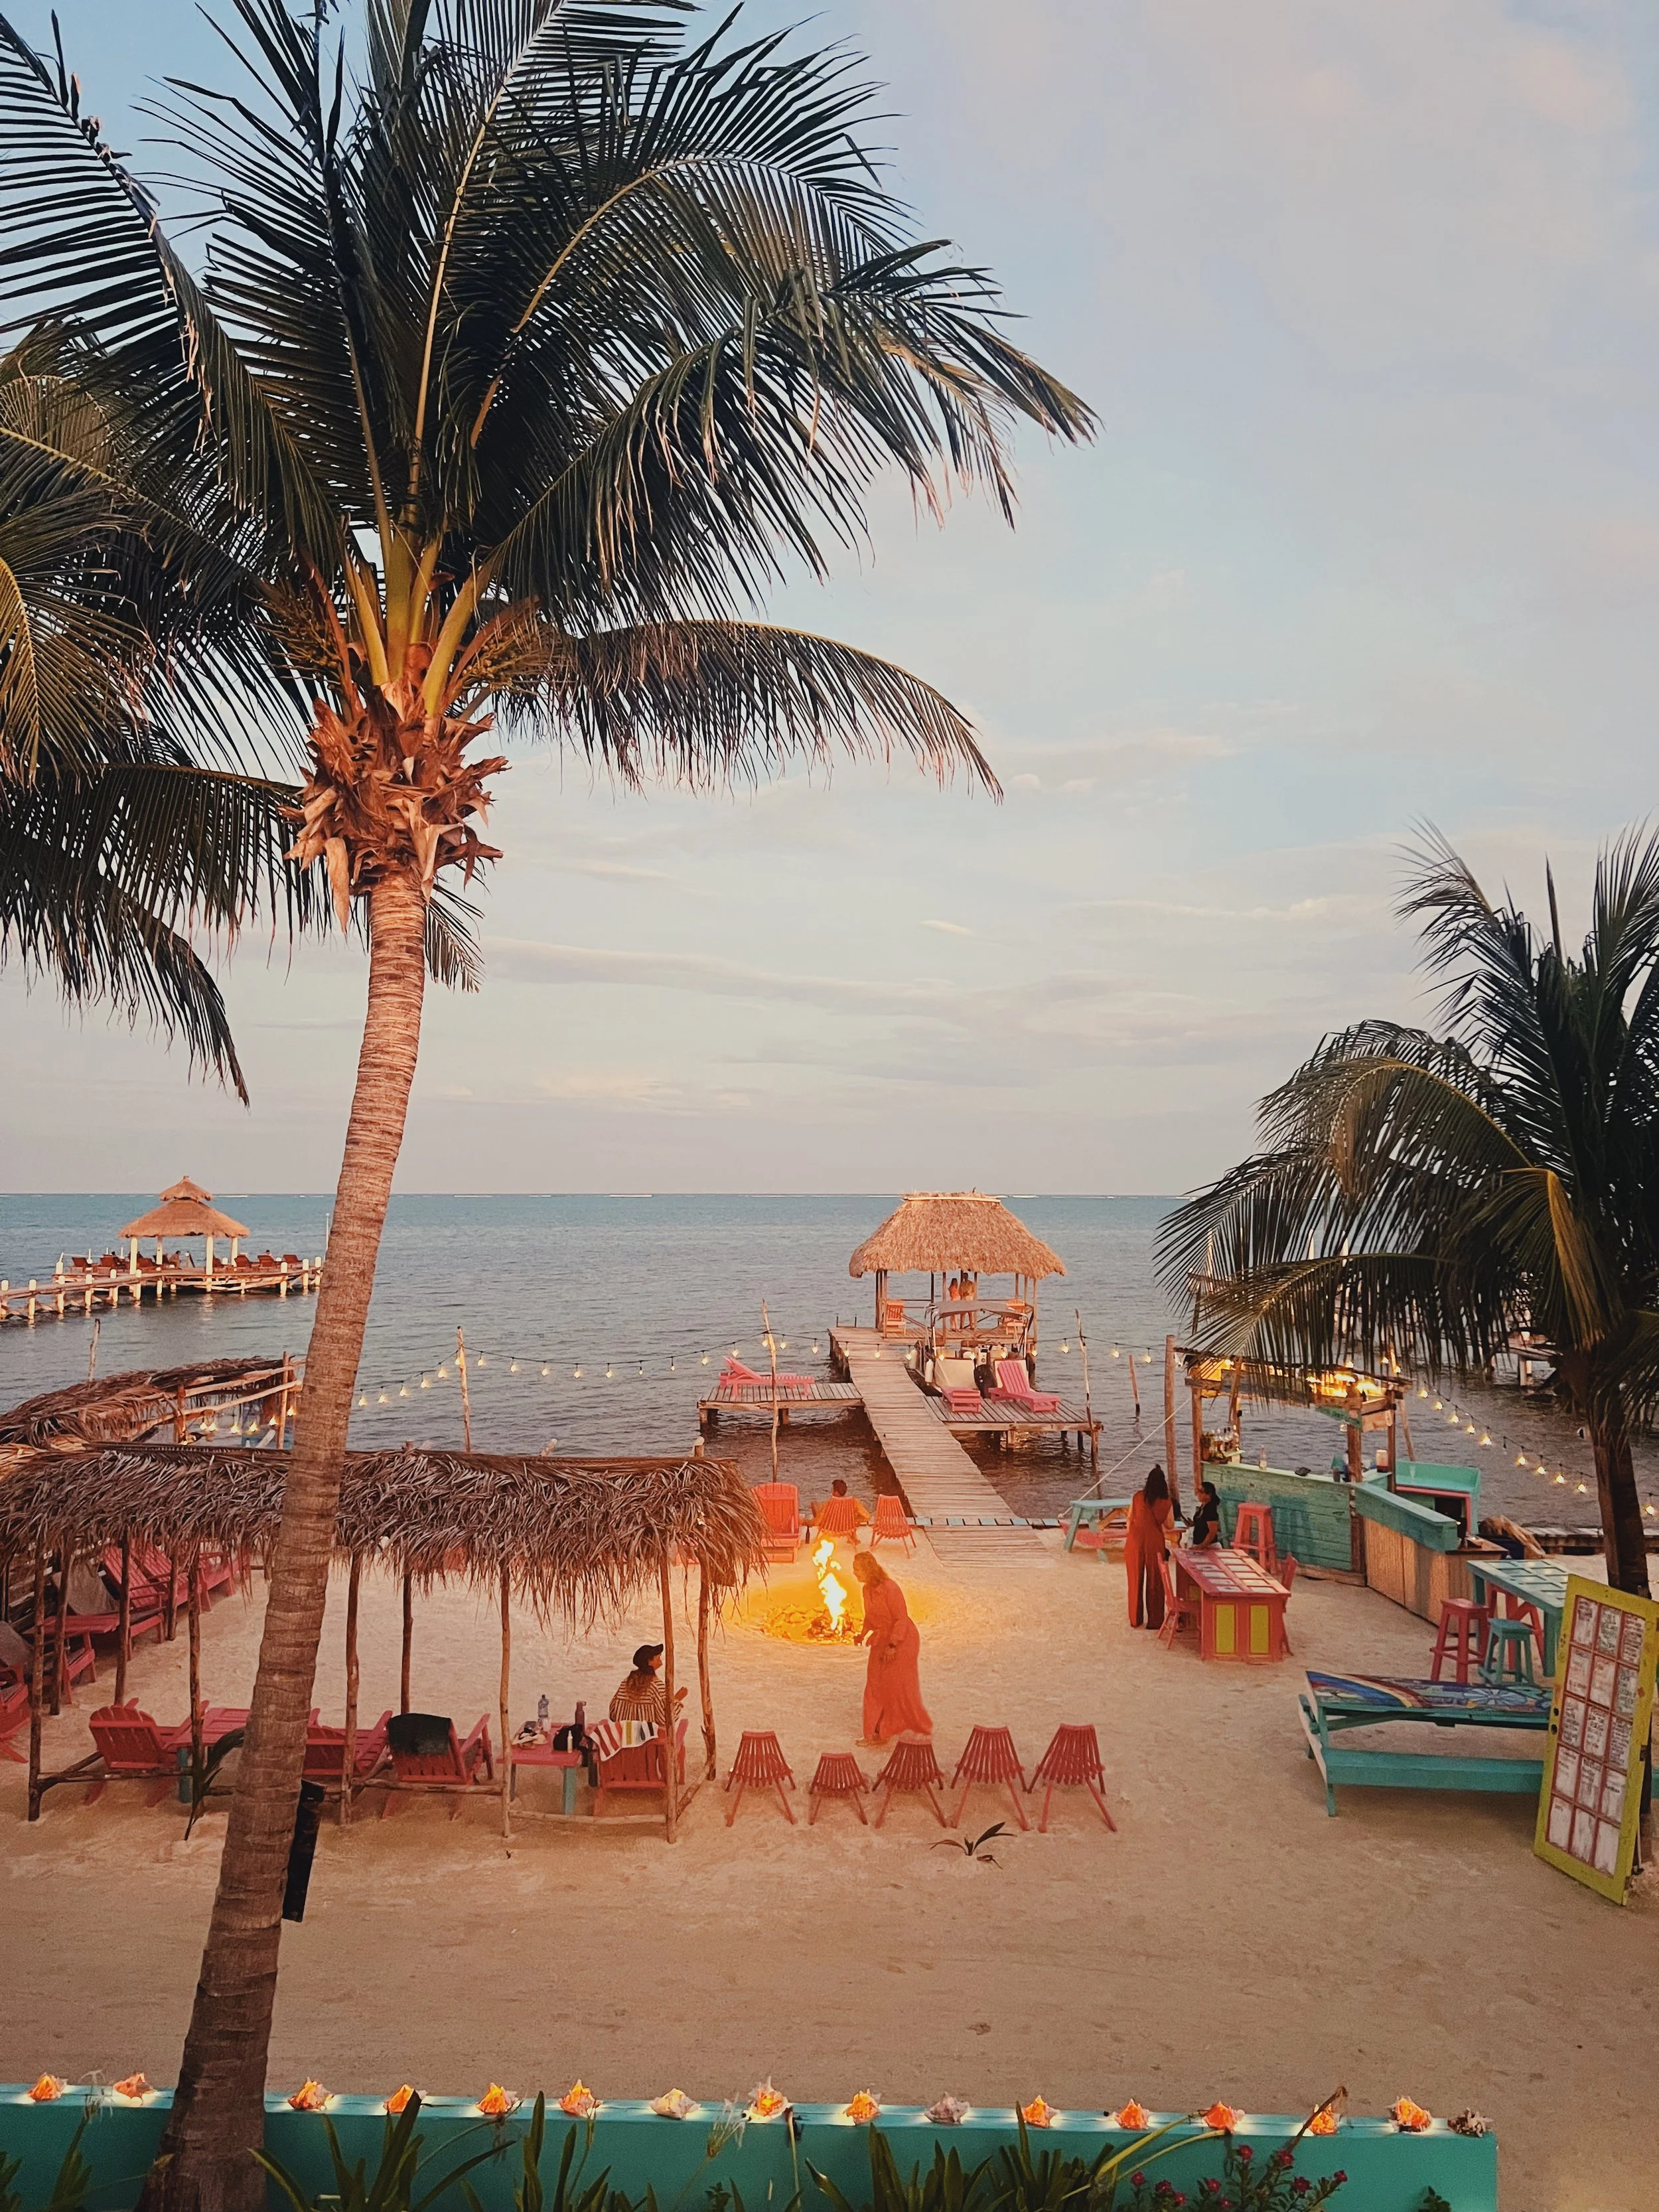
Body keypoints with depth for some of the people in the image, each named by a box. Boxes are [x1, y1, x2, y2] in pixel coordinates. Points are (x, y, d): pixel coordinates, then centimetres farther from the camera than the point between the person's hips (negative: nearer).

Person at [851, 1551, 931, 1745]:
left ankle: (921, 1729, 18)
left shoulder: (889, 1588, -24)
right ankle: (874, 1732, 18)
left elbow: (902, 1619, -23)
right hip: (881, 1641, 8)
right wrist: (863, 1634, 1)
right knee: (875, 1686, 8)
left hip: (902, 1641, -8)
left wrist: (892, 1645, -26)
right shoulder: (867, 1590, 1)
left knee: (901, 1687, 0)